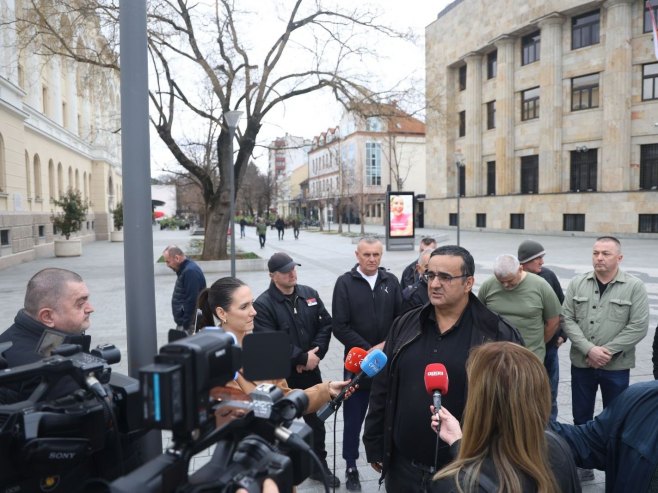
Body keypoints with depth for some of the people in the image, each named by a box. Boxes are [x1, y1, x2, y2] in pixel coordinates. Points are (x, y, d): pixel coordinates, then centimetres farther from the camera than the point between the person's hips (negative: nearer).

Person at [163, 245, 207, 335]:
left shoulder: (190, 271, -21)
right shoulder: (184, 269, 11)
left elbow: (191, 301, -24)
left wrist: (185, 326, -20)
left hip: (189, 324, -10)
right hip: (183, 322, 10)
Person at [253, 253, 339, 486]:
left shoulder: (310, 294, 2)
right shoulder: (263, 304, -15)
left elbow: (326, 325, 2)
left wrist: (315, 355, -11)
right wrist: (303, 357, -19)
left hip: (311, 371, 5)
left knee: (316, 420, 16)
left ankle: (319, 465, 35)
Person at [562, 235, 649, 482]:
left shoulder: (634, 286, -6)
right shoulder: (577, 283, 0)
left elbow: (638, 327, -11)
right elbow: (568, 319, -4)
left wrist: (607, 351, -16)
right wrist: (589, 349, -15)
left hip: (616, 366, -2)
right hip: (581, 363, 2)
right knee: (581, 418, 14)